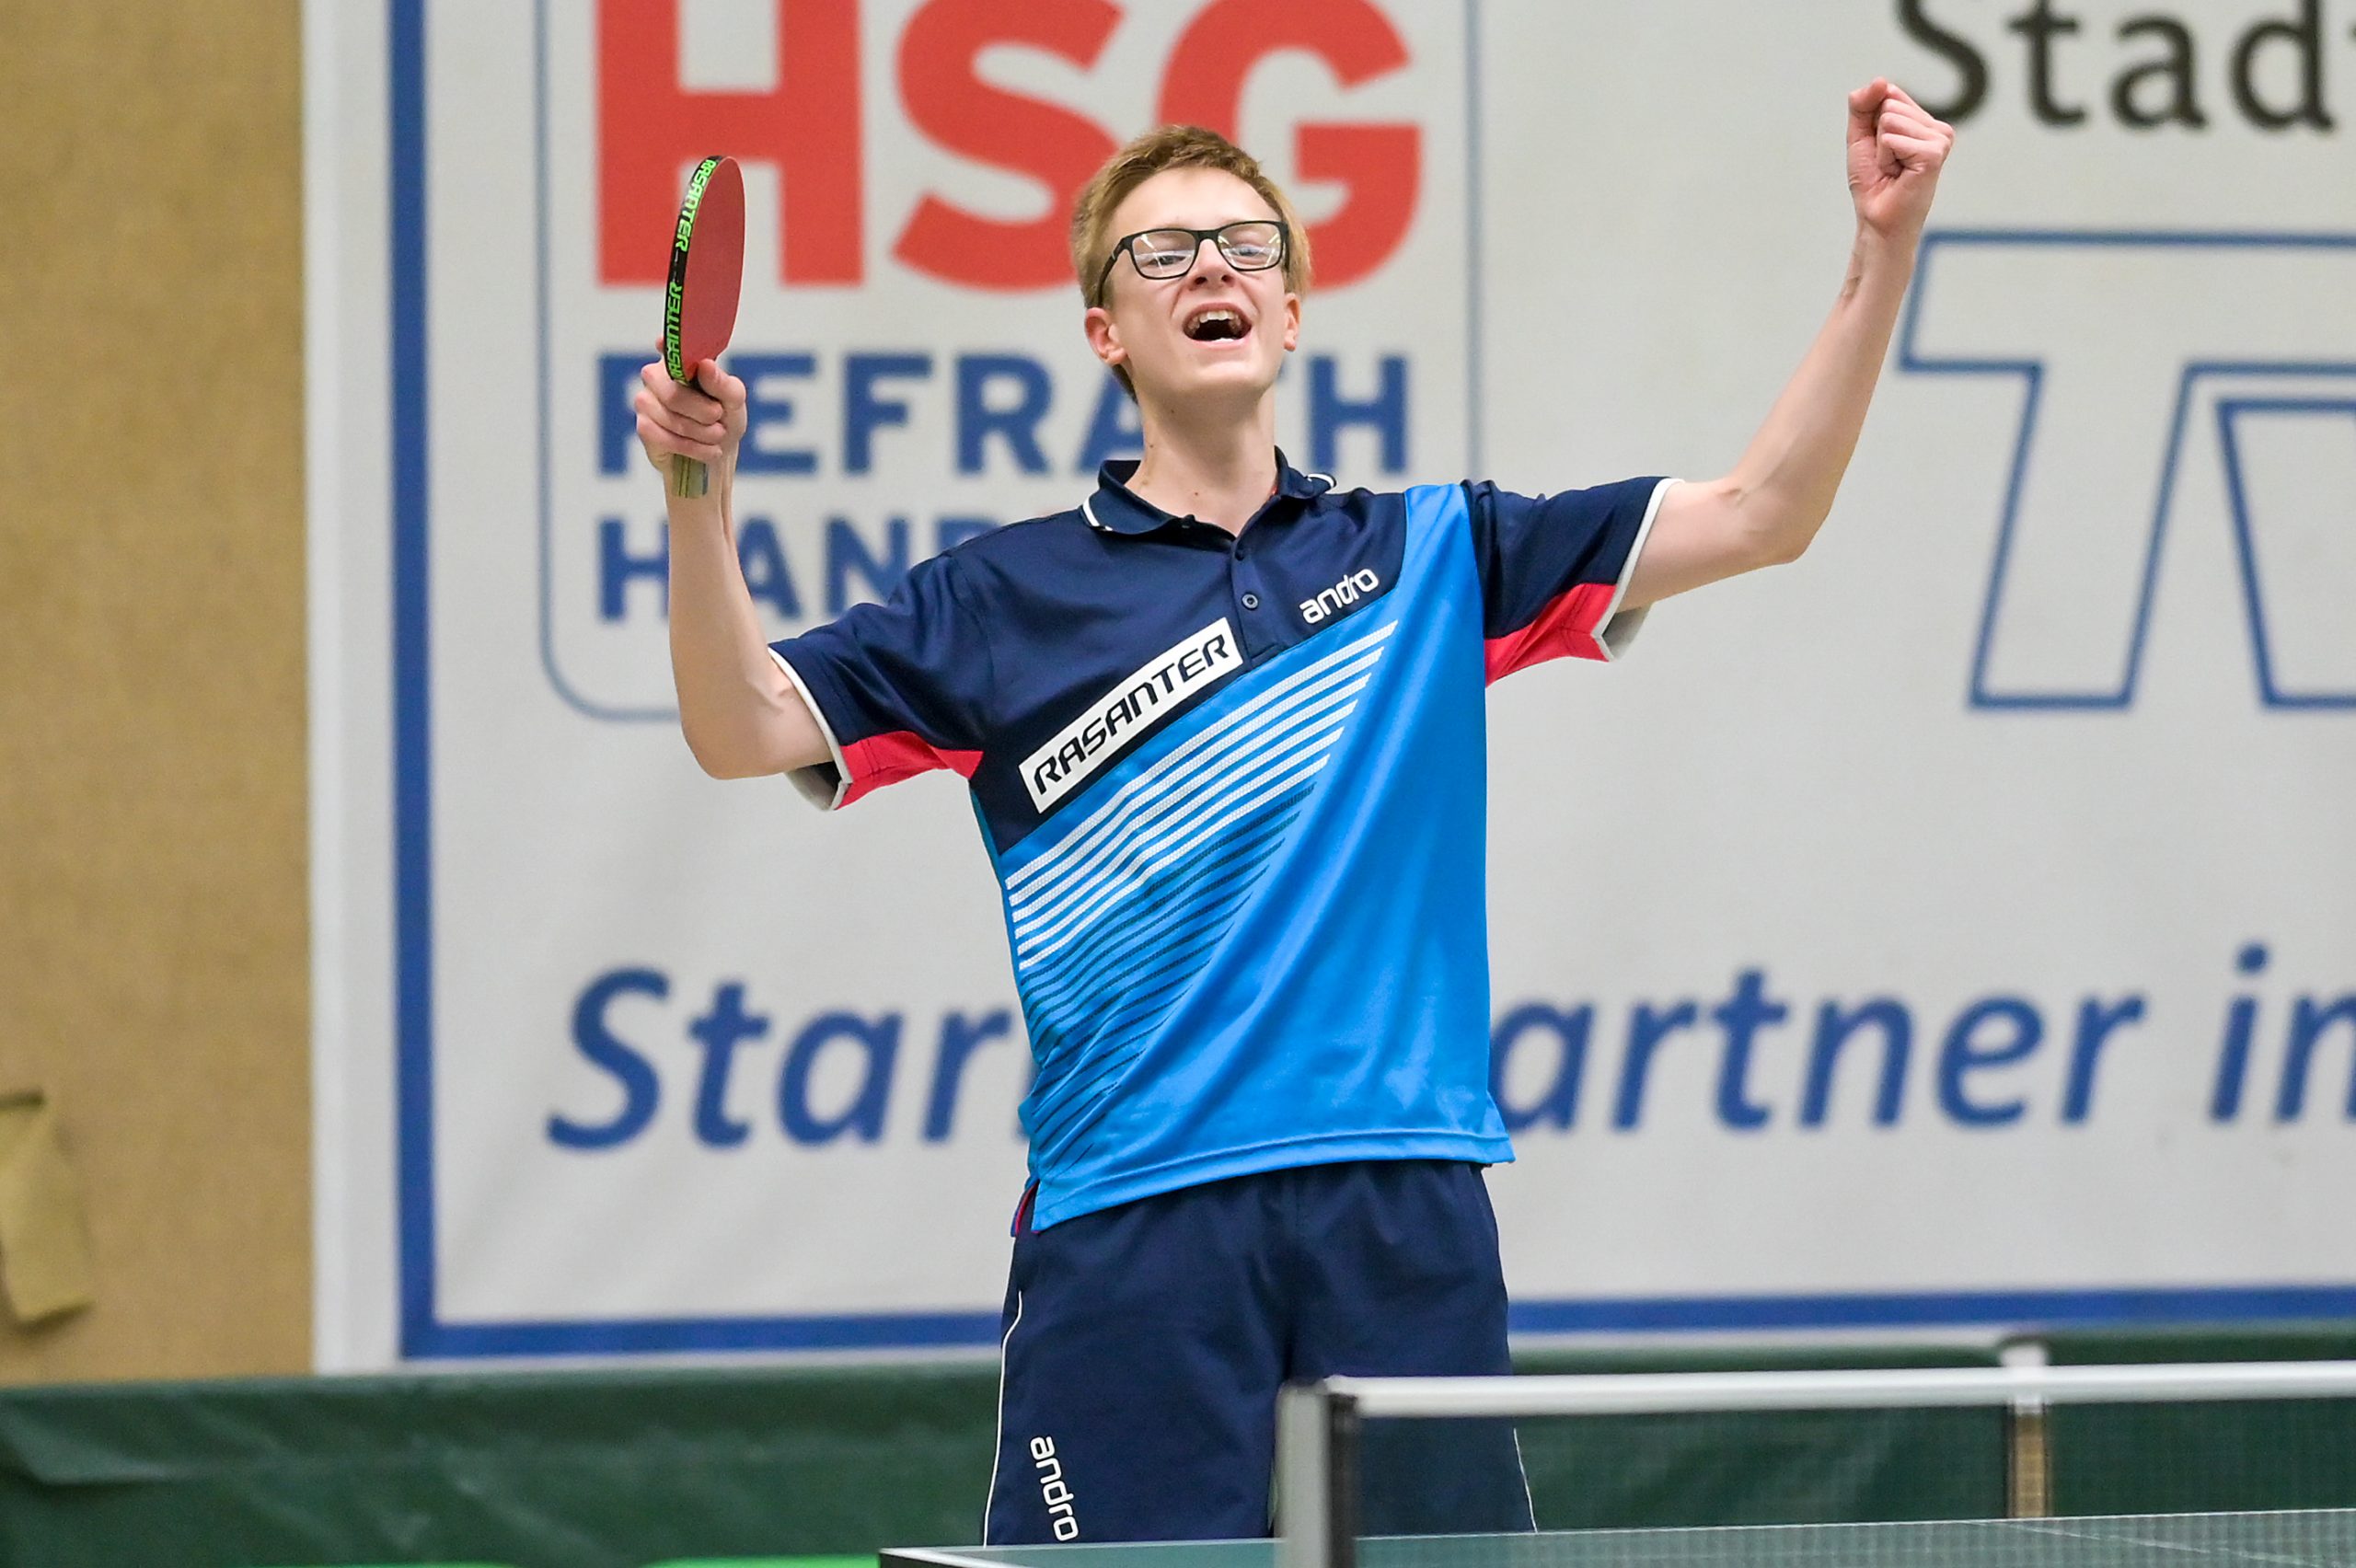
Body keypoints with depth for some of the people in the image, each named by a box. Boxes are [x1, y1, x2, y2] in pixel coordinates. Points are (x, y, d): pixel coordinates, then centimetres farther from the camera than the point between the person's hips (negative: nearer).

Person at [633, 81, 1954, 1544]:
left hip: (1405, 1217, 2)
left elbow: (1763, 513, 11)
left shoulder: (1428, 553, 14)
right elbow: (748, 730, 1)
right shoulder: (1011, 596, 8)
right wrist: (701, 494, -15)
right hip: (1128, 1223, -2)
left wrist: (1886, 247, 1)